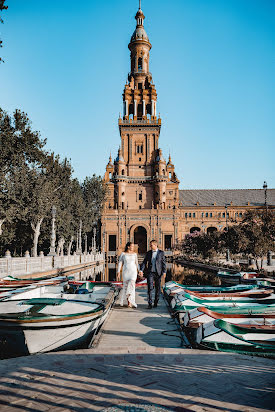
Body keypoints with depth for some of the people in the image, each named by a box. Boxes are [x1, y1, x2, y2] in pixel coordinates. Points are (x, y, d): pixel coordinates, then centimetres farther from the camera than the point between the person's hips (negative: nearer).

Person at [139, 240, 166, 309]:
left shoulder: (161, 253, 1)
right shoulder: (148, 253, 7)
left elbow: (164, 262, 0)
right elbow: (144, 262, 4)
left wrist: (164, 272, -8)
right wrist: (141, 270, -9)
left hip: (158, 273, -1)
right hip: (150, 272, 1)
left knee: (157, 288, 7)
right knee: (150, 288, -8)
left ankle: (156, 302, 22)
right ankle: (150, 303, -7)